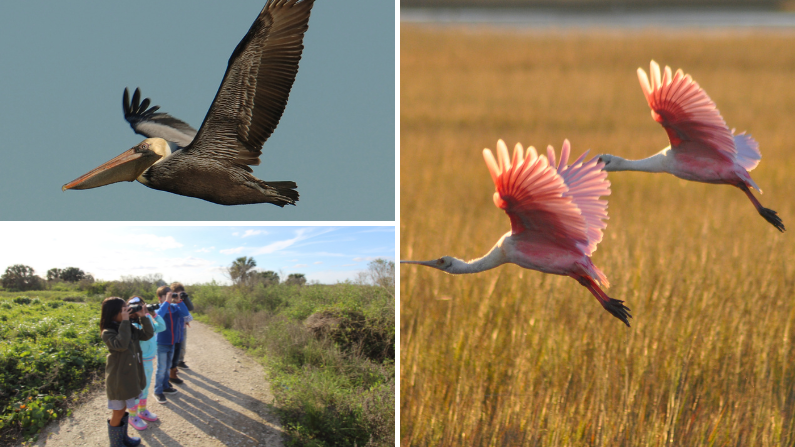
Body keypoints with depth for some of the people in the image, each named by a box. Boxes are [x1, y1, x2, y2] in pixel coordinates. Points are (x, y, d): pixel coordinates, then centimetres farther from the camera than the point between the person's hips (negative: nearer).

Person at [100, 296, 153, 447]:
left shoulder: (130, 328, 3)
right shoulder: (108, 332, -19)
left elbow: (148, 334, 4)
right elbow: (121, 344, -35)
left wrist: (143, 317, -9)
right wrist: (124, 322, -31)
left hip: (130, 376, 7)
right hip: (118, 378, -7)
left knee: (123, 409, 23)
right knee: (118, 412, 5)